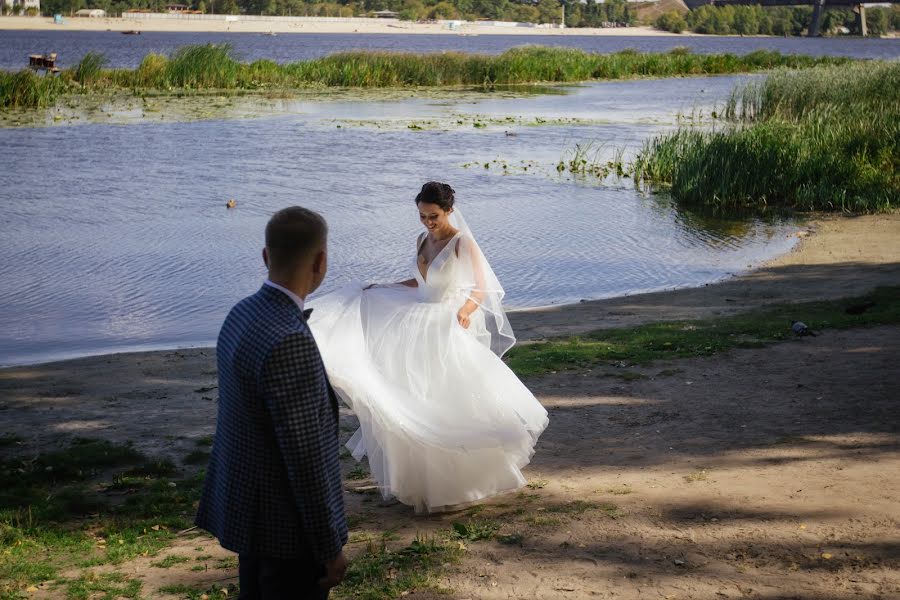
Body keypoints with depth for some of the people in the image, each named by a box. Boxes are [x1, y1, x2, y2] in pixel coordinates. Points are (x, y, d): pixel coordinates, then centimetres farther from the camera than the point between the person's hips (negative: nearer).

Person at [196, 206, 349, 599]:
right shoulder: (290, 342, -28)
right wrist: (330, 548, -16)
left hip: (250, 508, 9)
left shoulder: (242, 314, 1)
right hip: (288, 524, -9)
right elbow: (305, 457, -26)